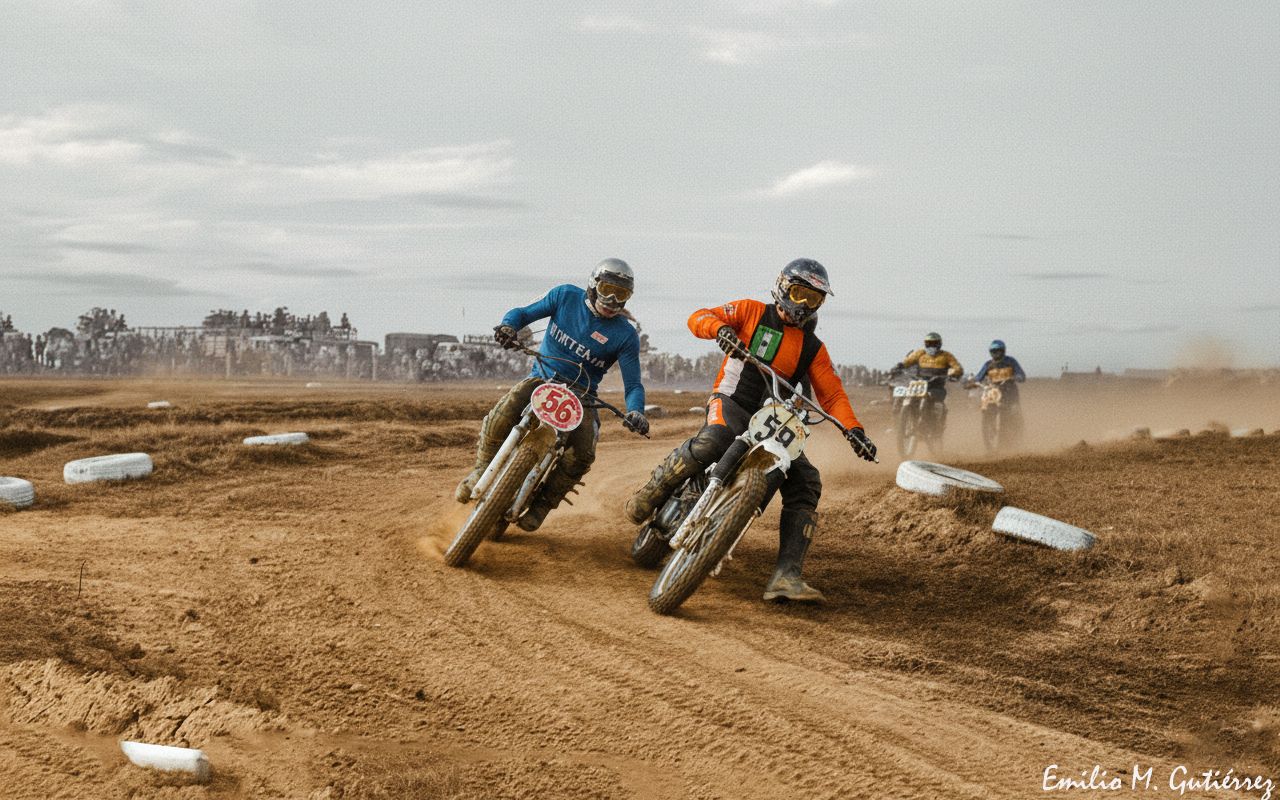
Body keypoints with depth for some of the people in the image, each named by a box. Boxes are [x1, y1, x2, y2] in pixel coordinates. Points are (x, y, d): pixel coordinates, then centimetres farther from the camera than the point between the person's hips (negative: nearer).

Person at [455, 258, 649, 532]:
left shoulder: (626, 335, -9)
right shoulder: (566, 296, -3)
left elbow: (633, 384, -8)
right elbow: (524, 313, 3)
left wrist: (635, 412, -31)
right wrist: (508, 325, -22)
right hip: (542, 377, 1)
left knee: (582, 453, -29)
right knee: (500, 418, -30)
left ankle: (543, 503, -6)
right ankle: (481, 472, -6)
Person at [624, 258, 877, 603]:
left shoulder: (814, 348, 15)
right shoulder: (752, 312, 7)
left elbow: (832, 394, 9)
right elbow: (698, 317, -2)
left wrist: (855, 430, -10)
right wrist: (720, 328, -26)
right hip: (732, 403, -4)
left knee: (806, 483, -16)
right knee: (713, 441, -39)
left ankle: (787, 575, -21)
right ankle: (652, 491, -15)